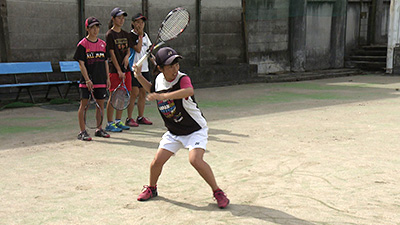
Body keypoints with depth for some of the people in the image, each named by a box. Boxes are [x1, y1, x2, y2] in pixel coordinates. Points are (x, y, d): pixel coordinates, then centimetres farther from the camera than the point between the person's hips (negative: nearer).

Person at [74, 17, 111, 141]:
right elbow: (81, 64, -9)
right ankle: (82, 132, 1)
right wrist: (87, 80, -16)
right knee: (84, 104, -4)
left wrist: (107, 78, 8)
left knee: (101, 103, 9)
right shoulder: (82, 44, -5)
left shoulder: (103, 44, 10)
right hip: (87, 81, -5)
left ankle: (99, 129, 22)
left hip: (101, 80, 5)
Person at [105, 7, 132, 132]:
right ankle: (109, 123, 1)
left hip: (125, 69, 7)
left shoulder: (125, 34, 13)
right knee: (113, 96, -5)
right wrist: (119, 70, -15)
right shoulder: (110, 34, -6)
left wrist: (127, 56, -5)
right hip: (114, 70, -7)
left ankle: (118, 121, 19)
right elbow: (112, 53, -10)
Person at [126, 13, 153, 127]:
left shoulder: (145, 35, 14)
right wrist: (140, 35, -13)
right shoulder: (131, 35, -8)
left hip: (145, 68, 7)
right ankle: (129, 119, -2)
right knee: (134, 93, -9)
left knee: (143, 93, 9)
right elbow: (138, 49, -18)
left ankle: (140, 117, 18)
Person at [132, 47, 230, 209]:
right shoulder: (159, 80, -2)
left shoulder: (182, 79, -22)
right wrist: (139, 77, 11)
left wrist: (163, 96, -56)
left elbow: (189, 91, -47)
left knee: (195, 159, -25)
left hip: (195, 130, -5)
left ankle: (218, 192, -8)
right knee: (157, 162, -1)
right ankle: (151, 188, 29)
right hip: (173, 132, 6)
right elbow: (152, 90, 24)